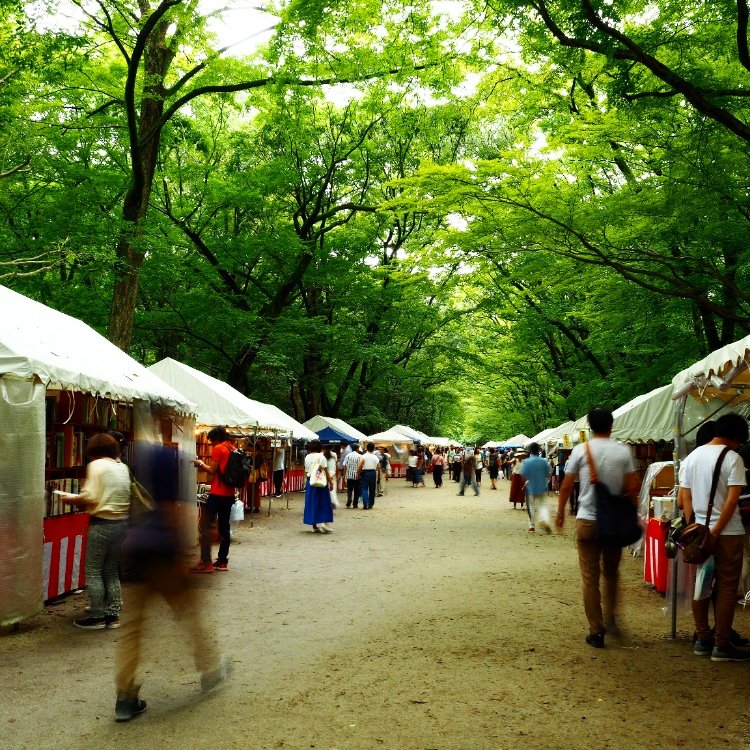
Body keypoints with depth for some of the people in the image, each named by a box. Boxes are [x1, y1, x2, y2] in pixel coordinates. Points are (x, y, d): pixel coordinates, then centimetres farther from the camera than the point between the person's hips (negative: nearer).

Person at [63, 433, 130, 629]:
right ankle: (112, 614, 17)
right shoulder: (122, 467, 12)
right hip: (121, 523, 7)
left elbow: (90, 497, -17)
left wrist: (71, 498, 0)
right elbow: (119, 496, 13)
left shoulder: (96, 465, -9)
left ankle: (97, 617, 7)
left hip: (102, 524, -7)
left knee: (93, 572, 3)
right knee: (112, 571, 15)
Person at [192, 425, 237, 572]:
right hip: (229, 494, 8)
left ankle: (205, 563, -6)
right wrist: (205, 465, 17)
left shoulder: (218, 448, -10)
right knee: (224, 527, 11)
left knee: (205, 525, -3)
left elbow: (212, 470, -11)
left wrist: (201, 464, 4)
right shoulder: (234, 449, 13)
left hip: (217, 494, -8)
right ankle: (222, 562, 12)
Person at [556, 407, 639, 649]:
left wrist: (560, 512, 11)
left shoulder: (581, 450, -5)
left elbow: (566, 486, -3)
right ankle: (611, 617, 26)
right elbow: (632, 487, -5)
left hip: (587, 521, -2)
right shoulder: (623, 451, -3)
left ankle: (596, 631, 6)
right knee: (611, 573, 22)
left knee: (590, 578, 4)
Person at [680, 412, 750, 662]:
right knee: (726, 588, 2)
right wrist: (715, 532, -15)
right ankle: (722, 646, 7)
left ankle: (703, 640, 19)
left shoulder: (692, 457, 8)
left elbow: (684, 497, 7)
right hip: (727, 533, -6)